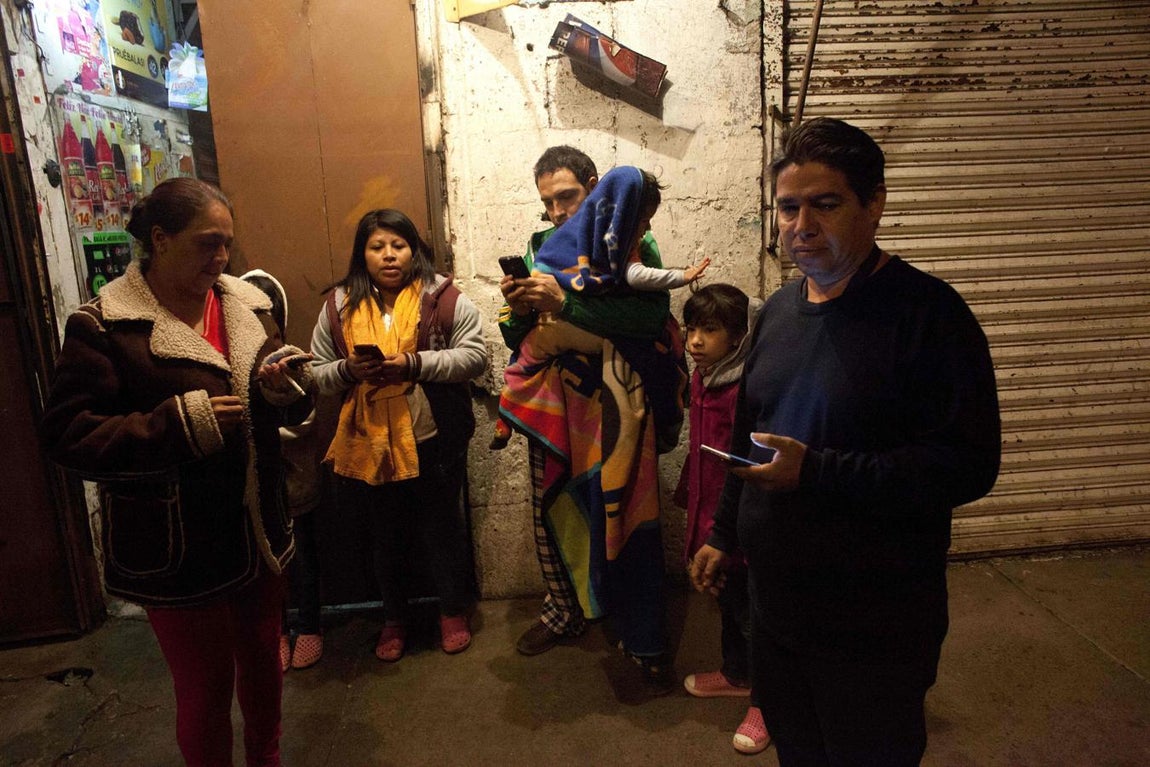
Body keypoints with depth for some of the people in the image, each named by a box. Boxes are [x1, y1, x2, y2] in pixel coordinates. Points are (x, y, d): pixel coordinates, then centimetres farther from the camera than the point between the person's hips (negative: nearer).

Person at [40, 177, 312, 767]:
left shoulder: (246, 306, 4)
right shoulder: (102, 326, -12)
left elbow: (286, 408, 11)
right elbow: (68, 436, -15)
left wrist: (287, 385, -12)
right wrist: (178, 424, -27)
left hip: (258, 534, 6)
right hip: (176, 550, -5)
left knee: (263, 664, 22)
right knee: (204, 687, 11)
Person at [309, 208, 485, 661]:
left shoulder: (442, 297, -5)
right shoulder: (340, 305, 3)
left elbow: (474, 355, -11)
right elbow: (317, 372, 6)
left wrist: (414, 364, -21)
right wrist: (349, 370, -16)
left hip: (433, 441, -2)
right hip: (370, 444, 3)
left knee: (441, 528, 14)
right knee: (386, 537, 19)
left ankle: (453, 611, 35)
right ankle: (394, 618, 39)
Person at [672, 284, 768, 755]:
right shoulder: (702, 378, 2)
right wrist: (688, 498, 19)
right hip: (711, 514, 8)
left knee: (751, 609, 10)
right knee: (728, 600, 25)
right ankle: (736, 675, 46)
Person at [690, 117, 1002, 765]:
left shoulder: (928, 311, -16)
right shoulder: (777, 310, 6)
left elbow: (969, 464, -23)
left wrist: (815, 471, -28)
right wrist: (725, 534, 16)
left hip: (875, 631, -6)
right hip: (774, 607, 7)